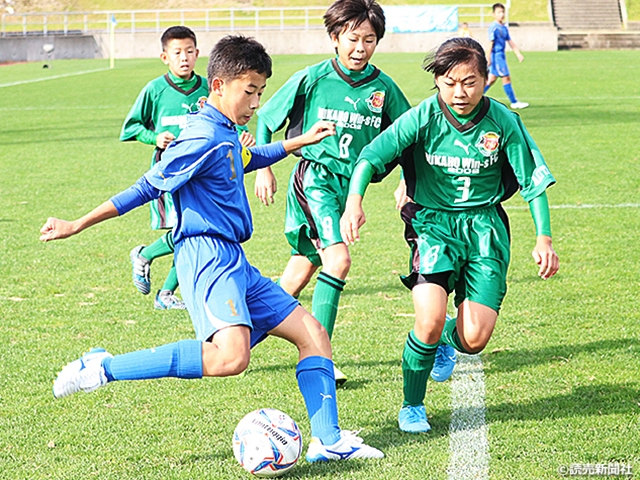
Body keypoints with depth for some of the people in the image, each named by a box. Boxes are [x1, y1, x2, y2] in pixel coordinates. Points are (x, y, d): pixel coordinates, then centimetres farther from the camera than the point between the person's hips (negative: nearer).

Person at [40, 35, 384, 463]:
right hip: (207, 255, -10)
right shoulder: (204, 139, -13)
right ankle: (103, 369, -23)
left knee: (313, 333, 8)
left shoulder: (226, 133, 16)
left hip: (233, 260, 10)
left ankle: (328, 440, 11)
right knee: (231, 356, -31)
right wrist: (78, 226, -8)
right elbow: (149, 188, -11)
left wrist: (300, 141, 42)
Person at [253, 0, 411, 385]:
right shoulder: (312, 79, -9)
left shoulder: (383, 87, 0)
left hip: (348, 182, 5)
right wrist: (264, 169, 2)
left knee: (305, 264, 14)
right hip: (314, 177, -5)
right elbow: (266, 120, 3)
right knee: (338, 259, -22)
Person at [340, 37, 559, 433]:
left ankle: (448, 337, 32)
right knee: (430, 320, -22)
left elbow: (534, 182, 0)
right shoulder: (422, 118, -10)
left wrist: (544, 238, -5)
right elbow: (371, 156, -19)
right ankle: (412, 406, 4)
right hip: (433, 223, -1)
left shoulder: (502, 122, -6)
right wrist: (354, 199, -36)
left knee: (474, 340, -9)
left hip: (485, 228, 1)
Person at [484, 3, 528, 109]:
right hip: (496, 55, -9)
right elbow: (491, 43, -16)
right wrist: (488, 58, -17)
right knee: (506, 78, -5)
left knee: (492, 79, 12)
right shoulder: (494, 27, -14)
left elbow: (510, 41, 17)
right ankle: (514, 102, 1)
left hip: (501, 55, 9)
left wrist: (518, 54, 13)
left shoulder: (504, 27, 12)